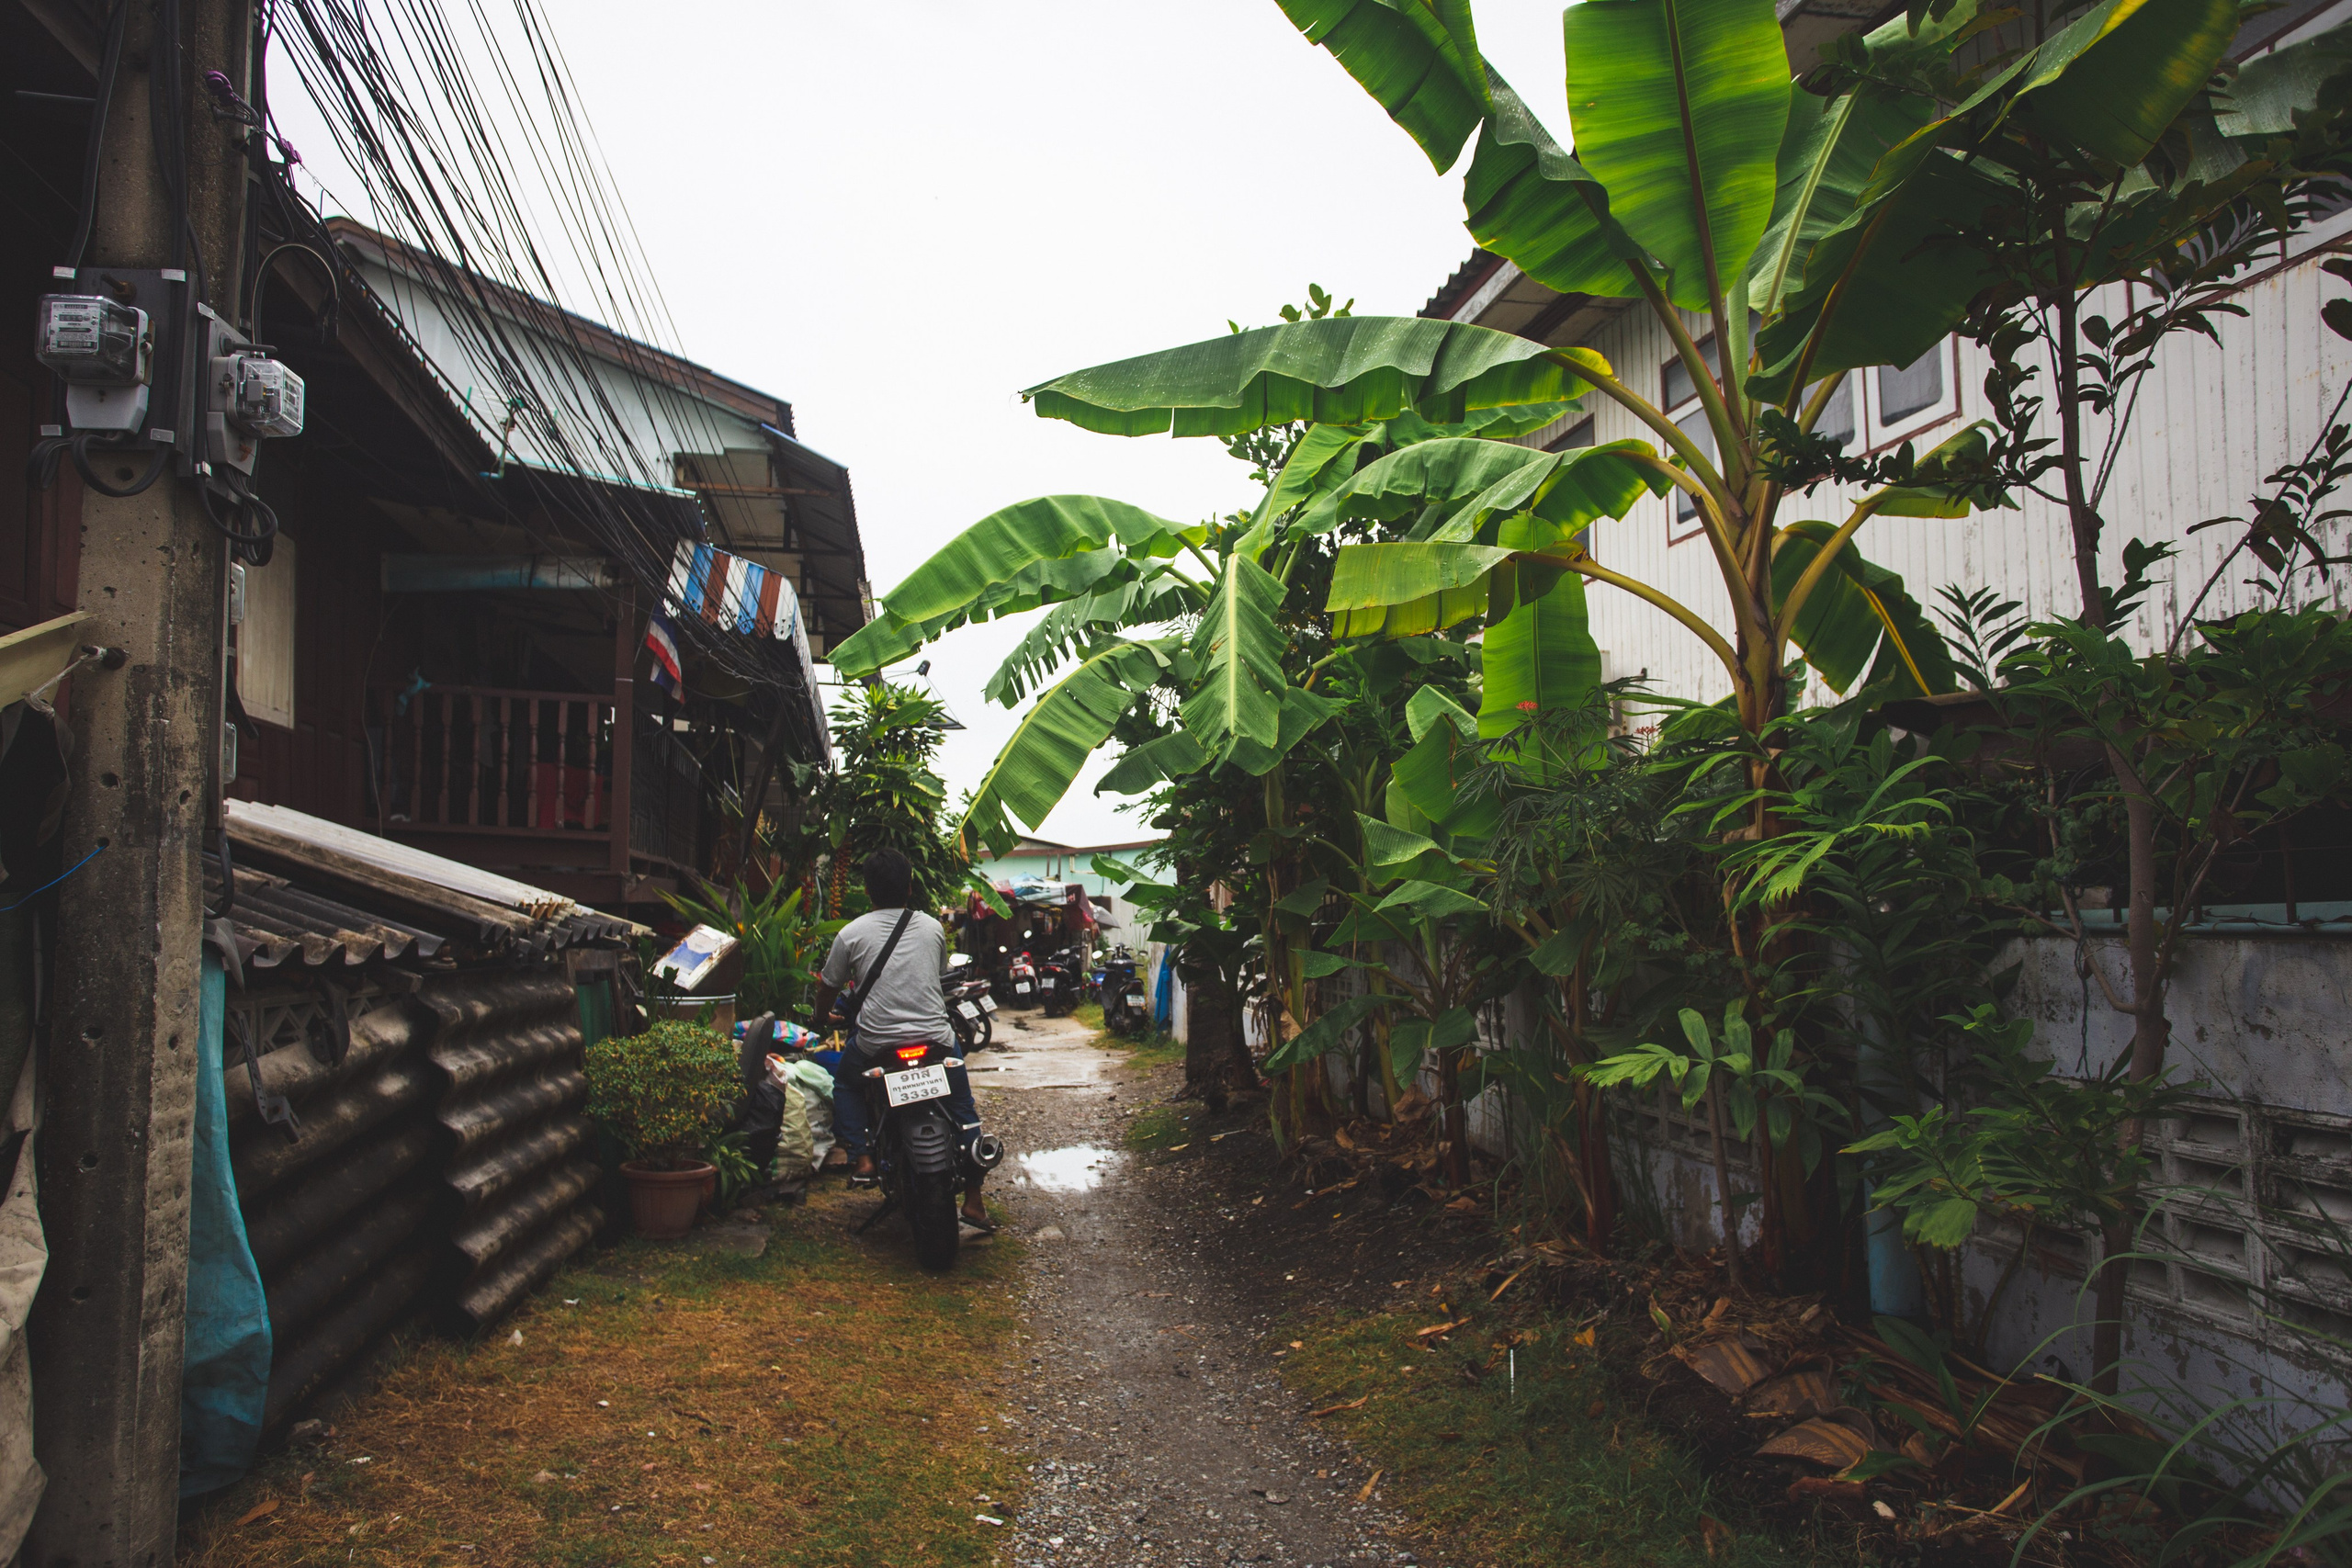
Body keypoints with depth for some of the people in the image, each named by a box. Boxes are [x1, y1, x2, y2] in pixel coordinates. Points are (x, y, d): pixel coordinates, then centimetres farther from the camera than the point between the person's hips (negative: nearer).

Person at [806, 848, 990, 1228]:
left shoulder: (852, 933, 1)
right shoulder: (933, 928, 9)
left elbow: (828, 986, 11)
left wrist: (821, 1020, 32)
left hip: (876, 1041, -1)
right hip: (935, 1036, 1)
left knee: (845, 1083, 28)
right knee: (963, 1106, 18)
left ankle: (861, 1157, 11)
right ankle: (973, 1199, 14)